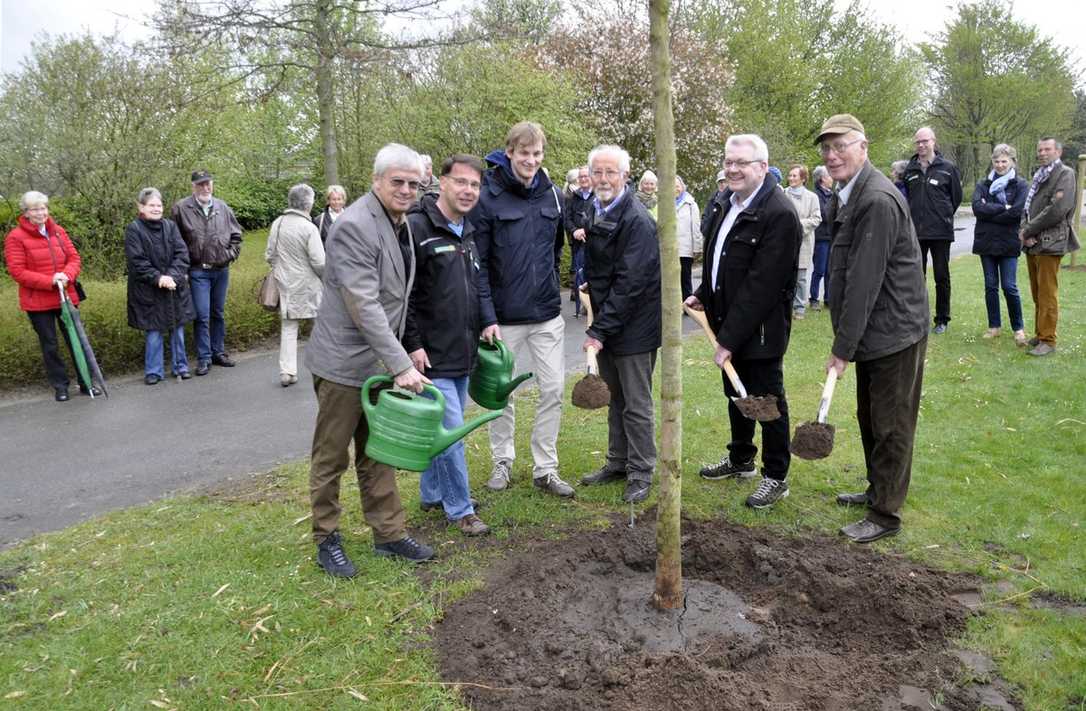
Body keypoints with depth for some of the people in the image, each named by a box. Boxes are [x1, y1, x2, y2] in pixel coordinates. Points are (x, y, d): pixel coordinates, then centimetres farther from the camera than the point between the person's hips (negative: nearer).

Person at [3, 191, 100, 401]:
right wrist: (50, 281, -21)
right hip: (38, 302, -3)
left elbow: (74, 258, 5)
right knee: (50, 345, 6)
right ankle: (60, 386, 18)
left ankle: (86, 382, 17)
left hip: (66, 297, 4)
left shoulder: (58, 231, 6)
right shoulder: (16, 237, -7)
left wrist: (67, 275, -16)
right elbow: (17, 271, -12)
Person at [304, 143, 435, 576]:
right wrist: (401, 365, -26)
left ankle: (388, 534, 26)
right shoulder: (355, 226, -19)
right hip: (344, 361, -8)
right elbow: (364, 305, -25)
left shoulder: (400, 224, 10)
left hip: (380, 360, 8)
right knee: (331, 456, 7)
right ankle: (326, 539, 22)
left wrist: (399, 357, 16)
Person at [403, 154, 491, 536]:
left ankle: (432, 493, 33)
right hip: (431, 355, -8)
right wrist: (412, 345, -19)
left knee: (445, 428, 17)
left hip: (462, 354, 8)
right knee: (450, 430, -5)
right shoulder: (416, 228, -14)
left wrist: (481, 330, 20)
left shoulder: (469, 233, 12)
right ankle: (460, 509, 10)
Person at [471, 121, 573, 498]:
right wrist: (488, 317, -17)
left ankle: (545, 468, 18)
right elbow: (477, 263, -12)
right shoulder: (487, 198, -10)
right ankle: (502, 461, 28)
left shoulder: (552, 195, 4)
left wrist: (550, 286, 15)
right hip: (503, 316, -3)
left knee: (553, 390, 4)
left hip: (546, 314, 4)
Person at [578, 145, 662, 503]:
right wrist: (598, 324, 11)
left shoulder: (637, 221, -18)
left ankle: (641, 473, 15)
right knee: (615, 398, 18)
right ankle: (618, 462, 32)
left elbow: (630, 283, -23)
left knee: (636, 403, 2)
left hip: (634, 326, -8)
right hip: (607, 322, 8)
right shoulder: (596, 213, 9)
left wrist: (599, 330, -22)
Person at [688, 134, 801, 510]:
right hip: (728, 320, 9)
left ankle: (776, 476, 21)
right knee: (736, 394, 22)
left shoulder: (779, 214, -22)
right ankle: (740, 459, 40)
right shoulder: (726, 202, 6)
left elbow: (761, 285, -25)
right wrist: (703, 294, 7)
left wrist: (730, 338, -24)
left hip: (760, 328, -8)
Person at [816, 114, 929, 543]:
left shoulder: (878, 201, -22)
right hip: (873, 330, 10)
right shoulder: (848, 196, 10)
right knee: (869, 418, 21)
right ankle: (877, 490, 38)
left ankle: (886, 514, 15)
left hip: (893, 331, -9)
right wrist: (844, 342, 13)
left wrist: (842, 349, -21)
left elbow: (863, 282, -24)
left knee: (891, 426, 3)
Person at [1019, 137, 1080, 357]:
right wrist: (1024, 229, -5)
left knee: (1047, 294, -6)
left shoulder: (1065, 174, -4)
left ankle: (1047, 340, -1)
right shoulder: (1039, 176, 19)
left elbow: (1057, 210, -15)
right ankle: (1040, 334, 20)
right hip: (1032, 244, 7)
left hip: (1049, 243, -7)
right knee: (1037, 294, 12)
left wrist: (1028, 231, -11)